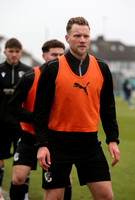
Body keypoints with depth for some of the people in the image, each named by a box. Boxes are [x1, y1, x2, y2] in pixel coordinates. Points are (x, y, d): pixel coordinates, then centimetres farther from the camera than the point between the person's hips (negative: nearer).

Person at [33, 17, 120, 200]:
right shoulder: (53, 69, -4)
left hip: (90, 142, 3)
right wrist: (41, 144, -9)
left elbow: (107, 108, 13)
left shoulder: (101, 68, 6)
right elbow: (40, 109, -3)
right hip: (58, 142, -3)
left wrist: (113, 140, 6)